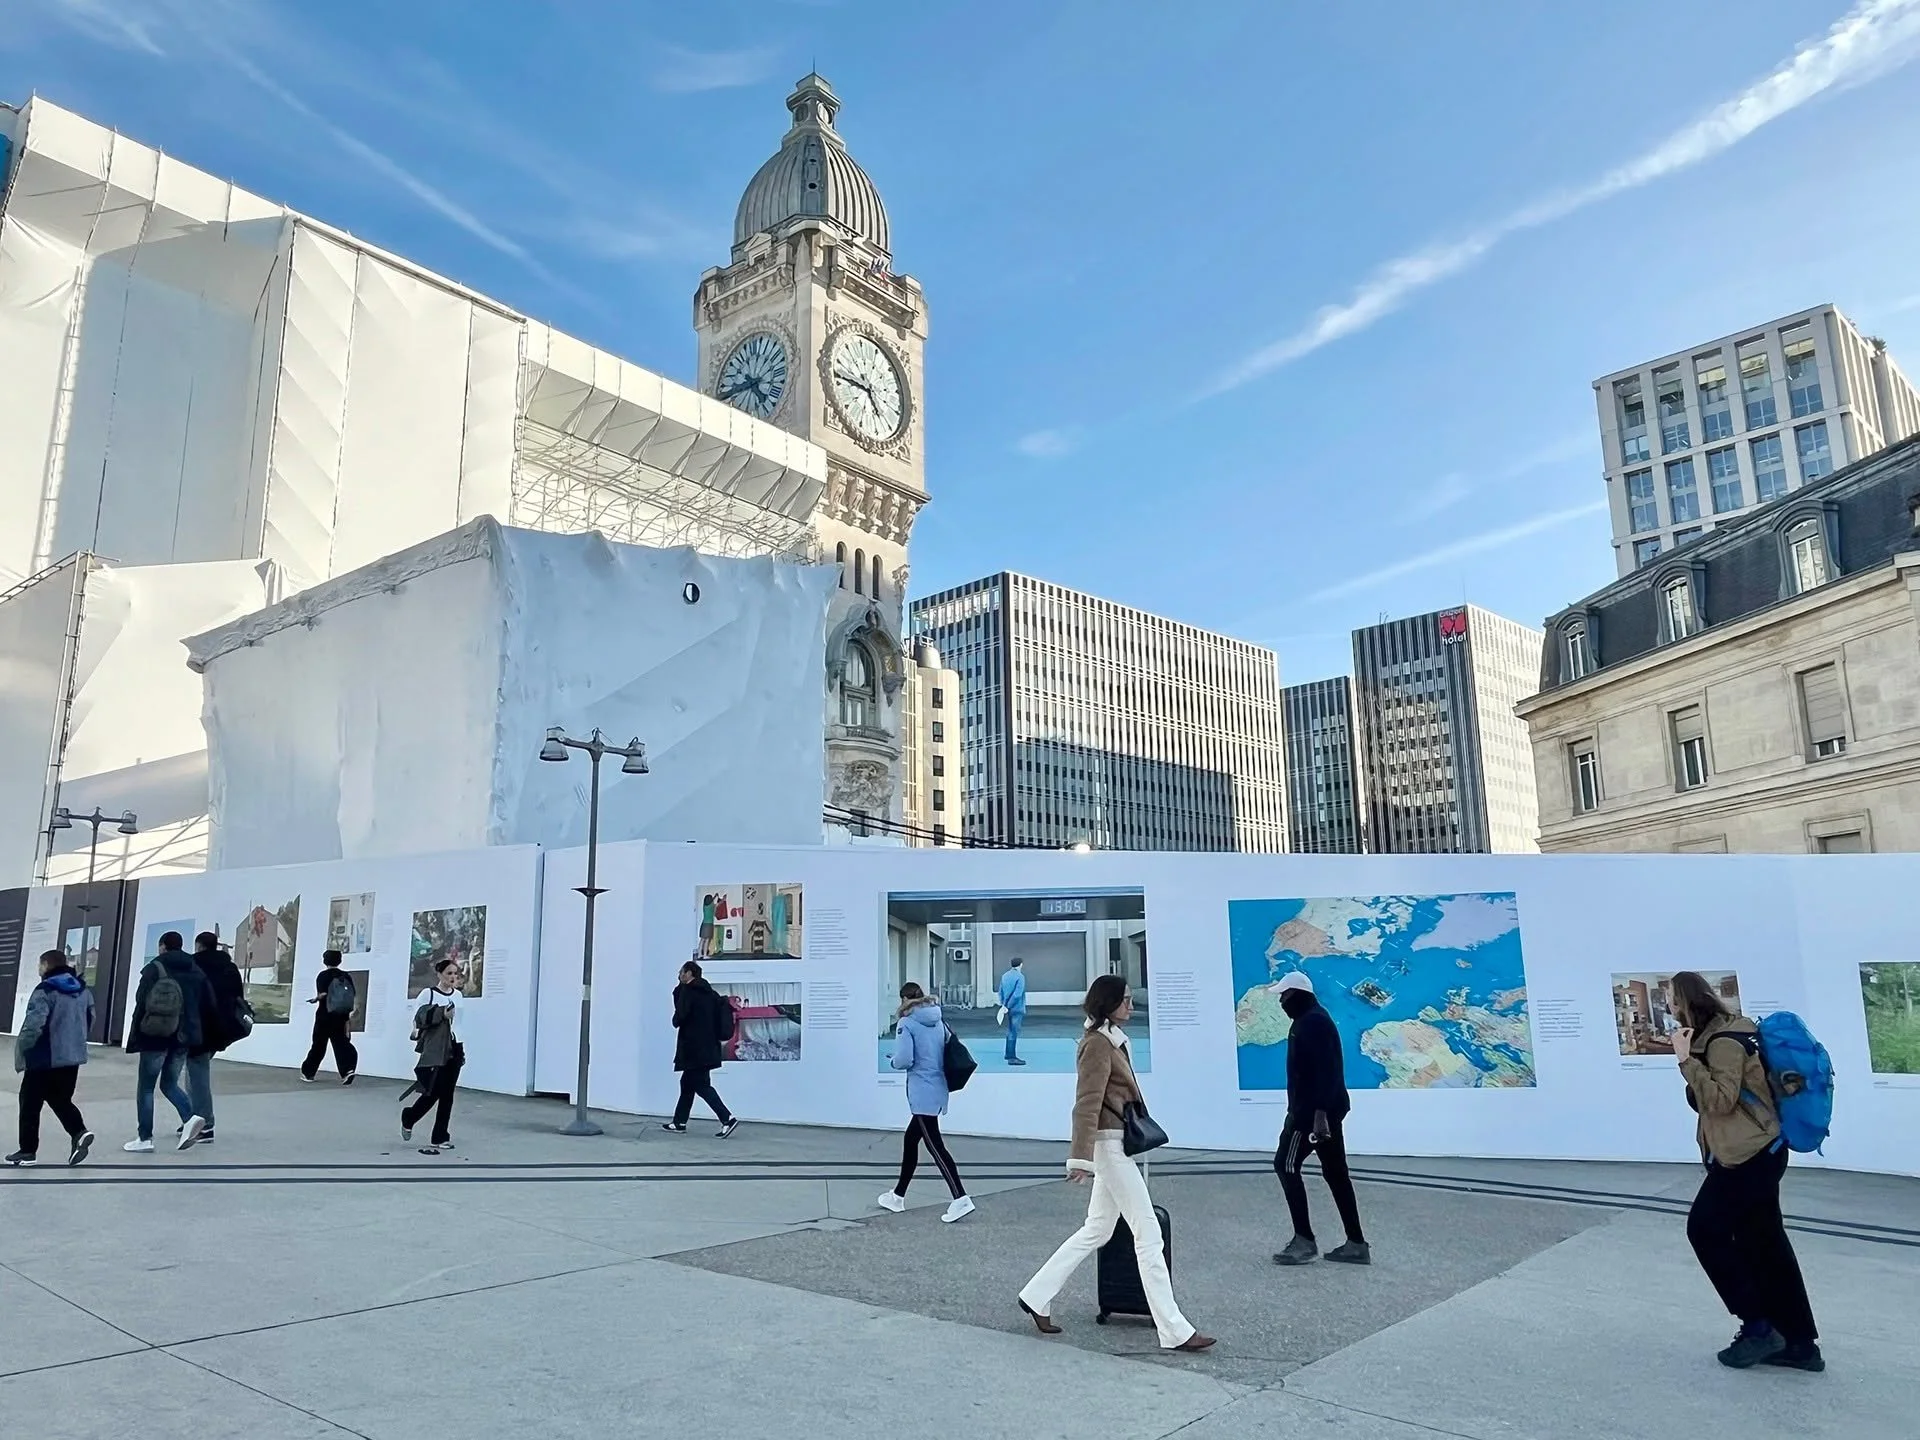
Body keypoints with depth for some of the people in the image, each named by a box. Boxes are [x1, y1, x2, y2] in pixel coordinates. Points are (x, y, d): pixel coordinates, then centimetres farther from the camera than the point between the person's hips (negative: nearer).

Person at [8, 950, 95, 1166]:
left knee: (30, 1103, 8)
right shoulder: (83, 990, 10)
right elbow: (90, 1019, 16)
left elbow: (34, 1023, -23)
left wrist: (22, 1048, -10)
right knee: (61, 1100, 17)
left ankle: (28, 1150, 13)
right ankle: (79, 1132, -4)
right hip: (73, 1056, 7)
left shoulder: (45, 990, -15)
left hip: (45, 1058, -7)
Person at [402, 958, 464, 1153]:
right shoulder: (428, 994, -5)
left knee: (447, 1095, 4)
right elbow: (419, 1019, -10)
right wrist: (441, 1014, -22)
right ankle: (408, 1119, 24)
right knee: (433, 1093, -6)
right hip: (434, 1051, -5)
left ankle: (440, 1138, 11)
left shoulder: (458, 995, 10)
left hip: (454, 1050, 5)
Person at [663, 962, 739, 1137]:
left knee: (702, 1085, -7)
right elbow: (723, 1008, 11)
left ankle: (728, 1118, -15)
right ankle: (679, 1122, 24)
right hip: (707, 1047, 9)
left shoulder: (687, 990, -10)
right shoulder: (708, 992, 14)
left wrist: (676, 1022, 3)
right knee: (687, 1083, 17)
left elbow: (680, 1014, -19)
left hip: (694, 1047, -9)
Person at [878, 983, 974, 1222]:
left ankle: (961, 1199, -13)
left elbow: (903, 1060, -17)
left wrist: (894, 1061, 4)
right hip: (938, 1090, 8)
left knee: (934, 1145, -6)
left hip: (922, 1092, -8)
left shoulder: (907, 1023, -11)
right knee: (910, 1140, 19)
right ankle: (898, 1196, 29)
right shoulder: (938, 1021, 9)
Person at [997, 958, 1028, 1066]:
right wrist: (1008, 1006, -16)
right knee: (1014, 1032, -3)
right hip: (1017, 1008, -7)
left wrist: (1003, 1004, 6)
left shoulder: (1004, 976, 7)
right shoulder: (1020, 977, -16)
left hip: (1009, 1008, 7)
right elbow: (1017, 994, -21)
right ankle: (1012, 1058, -1)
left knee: (1010, 1031, 21)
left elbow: (1001, 992, 7)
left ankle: (1009, 1054, 31)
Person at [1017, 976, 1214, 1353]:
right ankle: (1174, 1331, 0)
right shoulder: (1097, 1044, -16)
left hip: (1117, 1145, 10)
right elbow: (1086, 1105, -21)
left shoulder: (1111, 1040, 14)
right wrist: (1081, 1158, -26)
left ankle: (1037, 1297, 23)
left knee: (1097, 1230, 16)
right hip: (1110, 1145, -10)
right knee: (1148, 1234, -5)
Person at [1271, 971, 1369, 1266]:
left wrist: (1318, 1112, -28)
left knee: (1286, 1166, -4)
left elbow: (1324, 1070, -24)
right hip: (1327, 1109, 11)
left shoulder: (1311, 1022, -16)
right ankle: (1356, 1244, 13)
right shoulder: (1314, 1019, 16)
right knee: (1335, 1172, 11)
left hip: (1313, 1110, -11)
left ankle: (1304, 1241, -3)